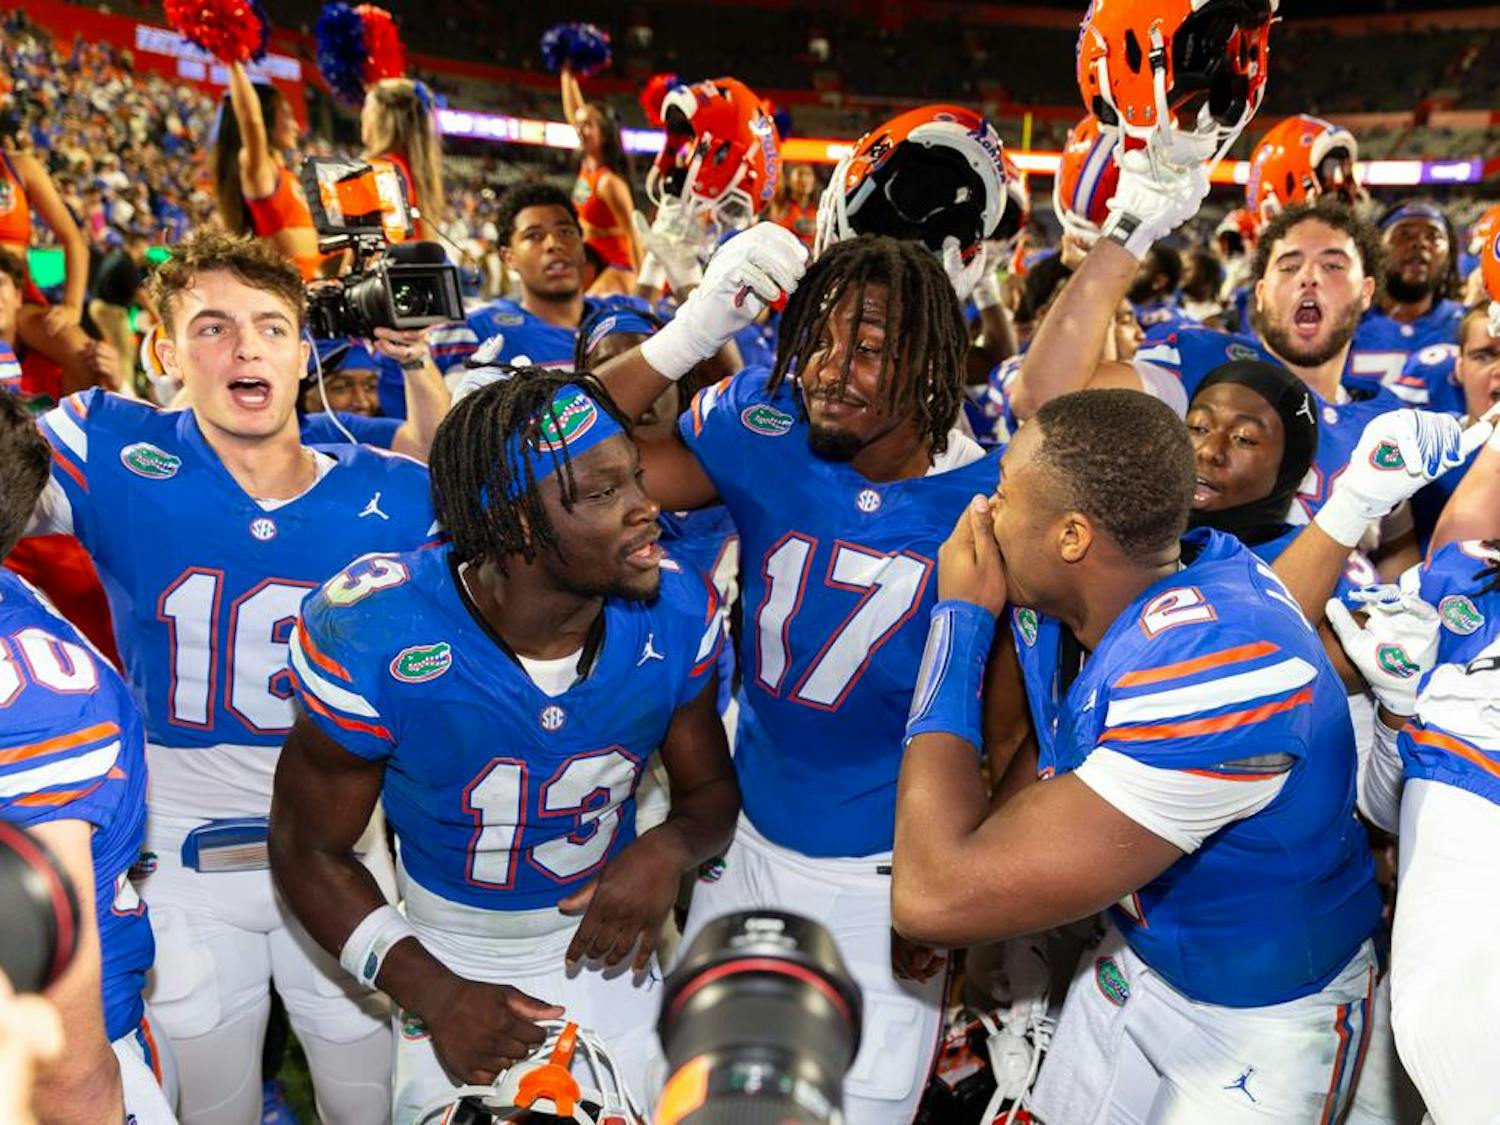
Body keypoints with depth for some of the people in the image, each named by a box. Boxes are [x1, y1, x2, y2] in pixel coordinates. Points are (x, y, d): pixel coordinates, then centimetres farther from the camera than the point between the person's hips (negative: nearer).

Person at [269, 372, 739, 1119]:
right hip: (446, 964, -2)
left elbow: (711, 789, -2)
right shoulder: (374, 637, -26)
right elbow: (309, 848, -12)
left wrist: (668, 849, -24)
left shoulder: (676, 616, -19)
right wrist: (435, 993, -20)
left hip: (605, 946, 3)